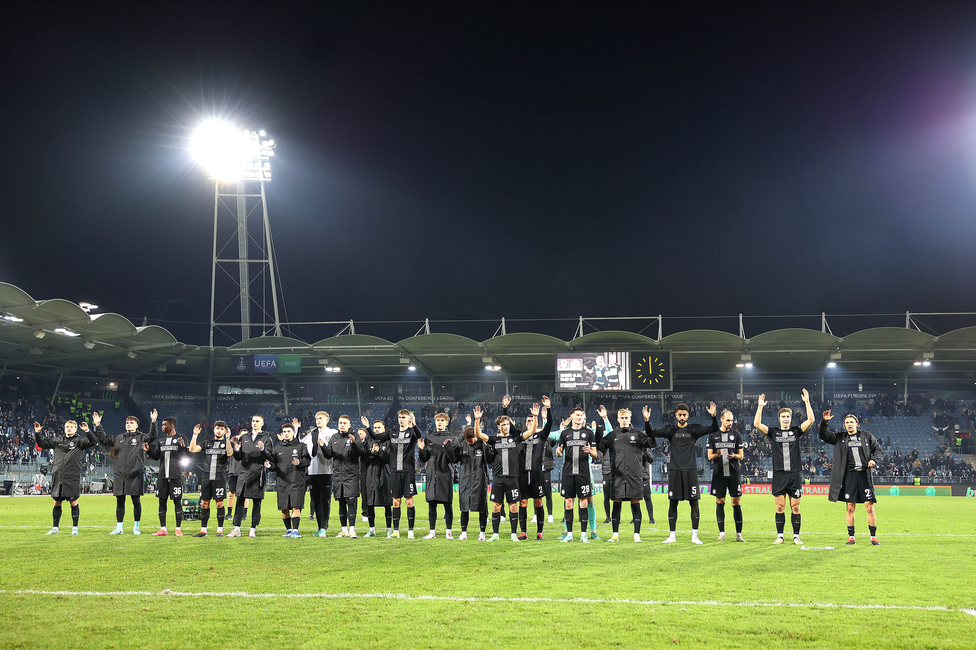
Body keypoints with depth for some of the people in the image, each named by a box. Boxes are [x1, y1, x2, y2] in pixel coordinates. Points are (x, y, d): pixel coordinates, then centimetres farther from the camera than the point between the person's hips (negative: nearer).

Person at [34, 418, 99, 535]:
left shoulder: (79, 440, 1)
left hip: (73, 477, -4)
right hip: (57, 476, 4)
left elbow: (93, 441, -12)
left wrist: (87, 431, -25)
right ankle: (55, 528, 20)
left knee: (74, 502, -1)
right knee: (57, 503, 10)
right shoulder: (58, 440, 13)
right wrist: (37, 432, 9)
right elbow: (42, 443, 21)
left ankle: (75, 528, 9)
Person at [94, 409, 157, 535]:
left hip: (135, 475, -4)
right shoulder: (119, 438, 17)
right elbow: (104, 439, 22)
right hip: (119, 475, 4)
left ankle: (136, 527, 9)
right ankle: (119, 527, 16)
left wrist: (153, 422, -25)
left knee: (136, 500, 0)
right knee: (120, 501, 8)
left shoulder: (141, 437, 3)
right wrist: (97, 425, 17)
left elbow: (152, 436, -13)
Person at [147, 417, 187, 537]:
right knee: (162, 501, 5)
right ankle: (163, 529, 11)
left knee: (177, 501, -2)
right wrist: (148, 450, 0)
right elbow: (156, 457, 17)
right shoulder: (160, 440, 16)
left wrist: (183, 447, -23)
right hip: (162, 476, 5)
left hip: (175, 476, -5)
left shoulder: (180, 439, 0)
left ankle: (178, 529, 4)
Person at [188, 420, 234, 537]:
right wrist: (195, 435, 0)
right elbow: (193, 449, 6)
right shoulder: (208, 443, 16)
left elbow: (230, 453, -14)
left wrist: (227, 438, -19)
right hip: (207, 477, 3)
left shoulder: (226, 443, 7)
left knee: (219, 503, -2)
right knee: (204, 503, 4)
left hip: (220, 478, -3)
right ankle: (203, 530, 10)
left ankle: (220, 529, 7)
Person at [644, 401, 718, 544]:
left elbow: (714, 429, -5)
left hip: (691, 471, -1)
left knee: (694, 503, -1)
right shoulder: (671, 430, 8)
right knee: (672, 503, 2)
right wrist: (647, 421, -16)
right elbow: (651, 433, 1)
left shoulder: (694, 429, 5)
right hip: (675, 471, 1)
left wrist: (713, 416, -22)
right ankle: (672, 536, 10)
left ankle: (694, 535, 8)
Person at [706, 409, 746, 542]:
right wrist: (717, 455, -16)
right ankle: (721, 533, 10)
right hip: (718, 474, 0)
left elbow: (741, 455, 9)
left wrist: (734, 456, -13)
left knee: (736, 503, -2)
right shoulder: (713, 435, 6)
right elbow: (710, 456, 5)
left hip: (733, 474, 0)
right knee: (720, 502, 3)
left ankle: (739, 533, 3)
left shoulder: (736, 435, 8)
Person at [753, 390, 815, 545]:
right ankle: (780, 536, 11)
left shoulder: (796, 431, 8)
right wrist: (760, 407, -10)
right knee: (780, 508, 3)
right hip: (779, 475, 0)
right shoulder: (773, 432, 7)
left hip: (795, 475, 0)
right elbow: (757, 424, -5)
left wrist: (807, 402, -8)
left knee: (795, 508, 3)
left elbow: (811, 421, -3)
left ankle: (796, 536, 11)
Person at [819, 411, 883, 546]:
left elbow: (879, 450, 14)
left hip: (865, 474, 0)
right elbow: (824, 436, 5)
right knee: (850, 508, 3)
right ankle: (851, 536, 11)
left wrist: (874, 460, -6)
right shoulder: (840, 437, 11)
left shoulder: (867, 436, 11)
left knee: (869, 507, -3)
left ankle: (873, 536, 7)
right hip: (849, 475, 1)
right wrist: (824, 422, -10)